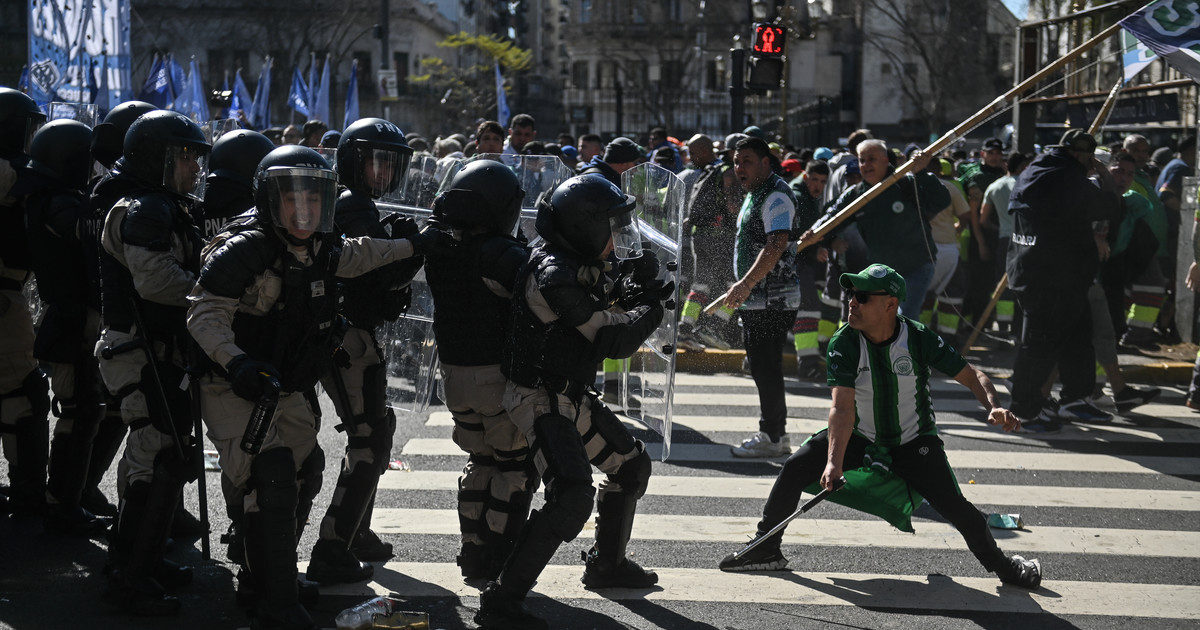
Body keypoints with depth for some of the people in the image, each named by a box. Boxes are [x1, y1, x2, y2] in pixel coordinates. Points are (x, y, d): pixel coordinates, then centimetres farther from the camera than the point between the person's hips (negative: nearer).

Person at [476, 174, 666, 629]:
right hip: (540, 400, -10)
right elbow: (613, 342, -22)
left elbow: (601, 313, 17)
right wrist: (651, 307, -7)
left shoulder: (579, 266, 7)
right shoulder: (556, 276, -24)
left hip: (570, 396, 10)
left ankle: (607, 563, 39)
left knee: (632, 464, 21)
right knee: (573, 497, -24)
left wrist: (631, 290, -1)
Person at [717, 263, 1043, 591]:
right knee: (795, 469, -14)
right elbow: (842, 406, -28)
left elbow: (972, 376, -12)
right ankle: (766, 549, 4)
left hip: (914, 443, -2)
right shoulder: (844, 342, -18)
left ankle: (1003, 565, 9)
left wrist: (993, 407, -33)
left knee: (954, 505, -19)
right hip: (859, 438, 2)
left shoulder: (919, 339, -19)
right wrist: (834, 461, -41)